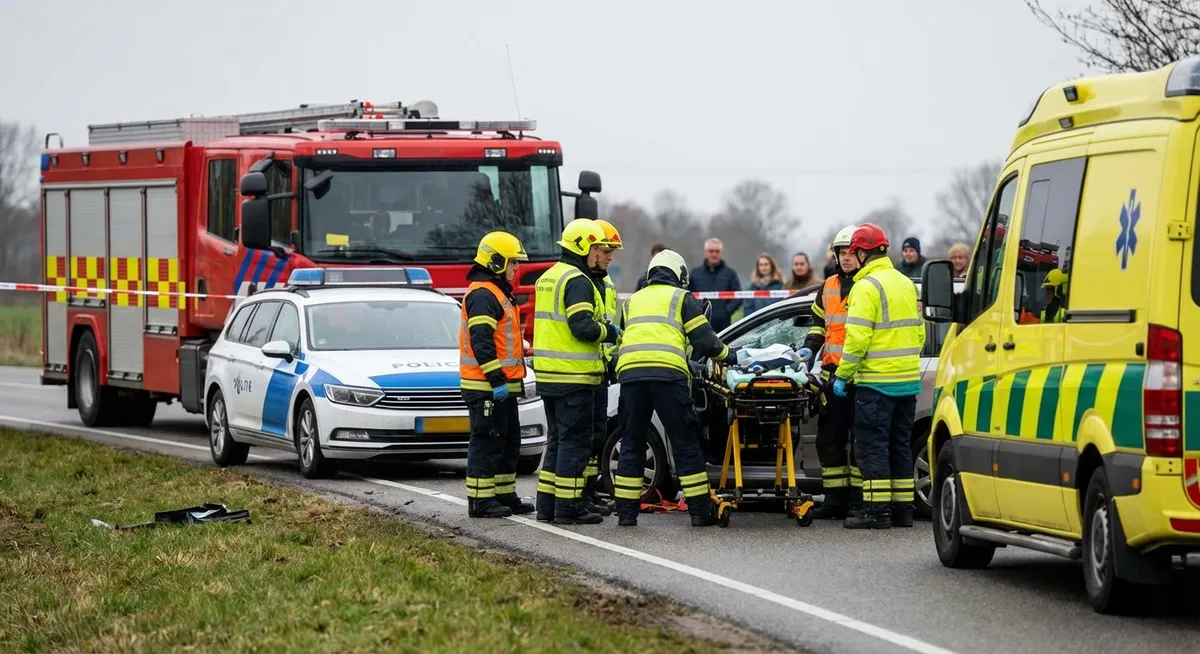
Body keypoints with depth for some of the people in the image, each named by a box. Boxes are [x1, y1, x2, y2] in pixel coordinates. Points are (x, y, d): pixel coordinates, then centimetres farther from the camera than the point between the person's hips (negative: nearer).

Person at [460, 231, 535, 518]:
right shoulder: (482, 295, -15)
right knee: (486, 443, -8)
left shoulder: (498, 293, 19)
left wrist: (511, 379, 26)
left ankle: (505, 495, 22)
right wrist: (496, 380, -25)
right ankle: (480, 501, -5)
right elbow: (481, 343, -23)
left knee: (508, 442, 15)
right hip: (486, 386, -11)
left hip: (502, 385, 11)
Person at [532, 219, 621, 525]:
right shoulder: (577, 281, -14)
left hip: (548, 374, 9)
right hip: (573, 377, -9)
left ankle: (547, 505, 17)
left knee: (558, 439, 16)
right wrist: (609, 332, -6)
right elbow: (582, 327, -23)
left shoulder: (547, 279, 17)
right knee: (574, 442, -5)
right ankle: (568, 508, -4)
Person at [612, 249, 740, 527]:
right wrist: (726, 355, 26)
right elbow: (703, 338, 9)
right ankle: (700, 511, 2)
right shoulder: (682, 298, 15)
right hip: (667, 373, -4)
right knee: (685, 442, 2)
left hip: (629, 372, 4)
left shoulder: (633, 300, 29)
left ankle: (626, 511, 8)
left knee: (632, 443, 10)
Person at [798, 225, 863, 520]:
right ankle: (836, 499, 14)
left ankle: (859, 500, -2)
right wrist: (809, 348, 9)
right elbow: (819, 322, 27)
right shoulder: (829, 287, 17)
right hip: (832, 371, 7)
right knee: (829, 437, 8)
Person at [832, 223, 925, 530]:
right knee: (900, 444, 13)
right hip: (908, 379, 8)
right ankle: (902, 508, 15)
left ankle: (877, 510, -6)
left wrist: (843, 375, -10)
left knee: (872, 445, -4)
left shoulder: (866, 287, -12)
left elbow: (857, 338, -18)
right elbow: (919, 332, 18)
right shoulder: (906, 284, 13)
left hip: (877, 381, -8)